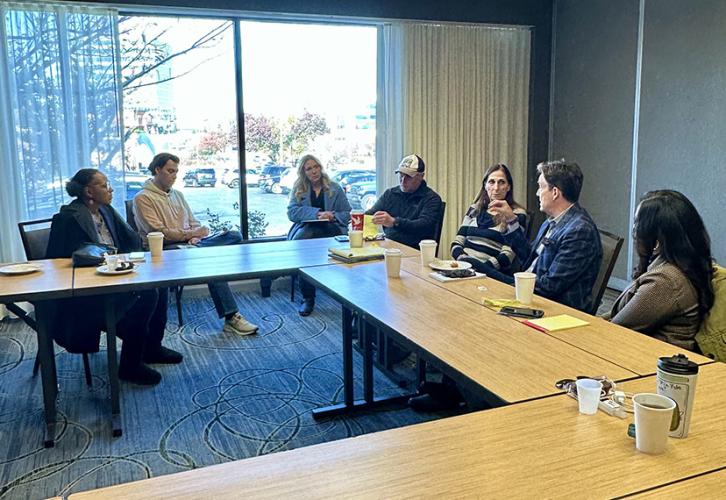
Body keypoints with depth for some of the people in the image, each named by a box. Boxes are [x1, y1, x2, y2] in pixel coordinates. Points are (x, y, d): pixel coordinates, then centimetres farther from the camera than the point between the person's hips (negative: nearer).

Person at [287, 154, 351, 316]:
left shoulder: (335, 189, 17)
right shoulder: (298, 189, 17)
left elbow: (347, 214, 12)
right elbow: (292, 212, 1)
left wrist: (333, 216, -11)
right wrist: (317, 213, -10)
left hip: (330, 228, -1)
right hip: (307, 228, 1)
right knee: (300, 239, -36)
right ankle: (307, 297, -30)